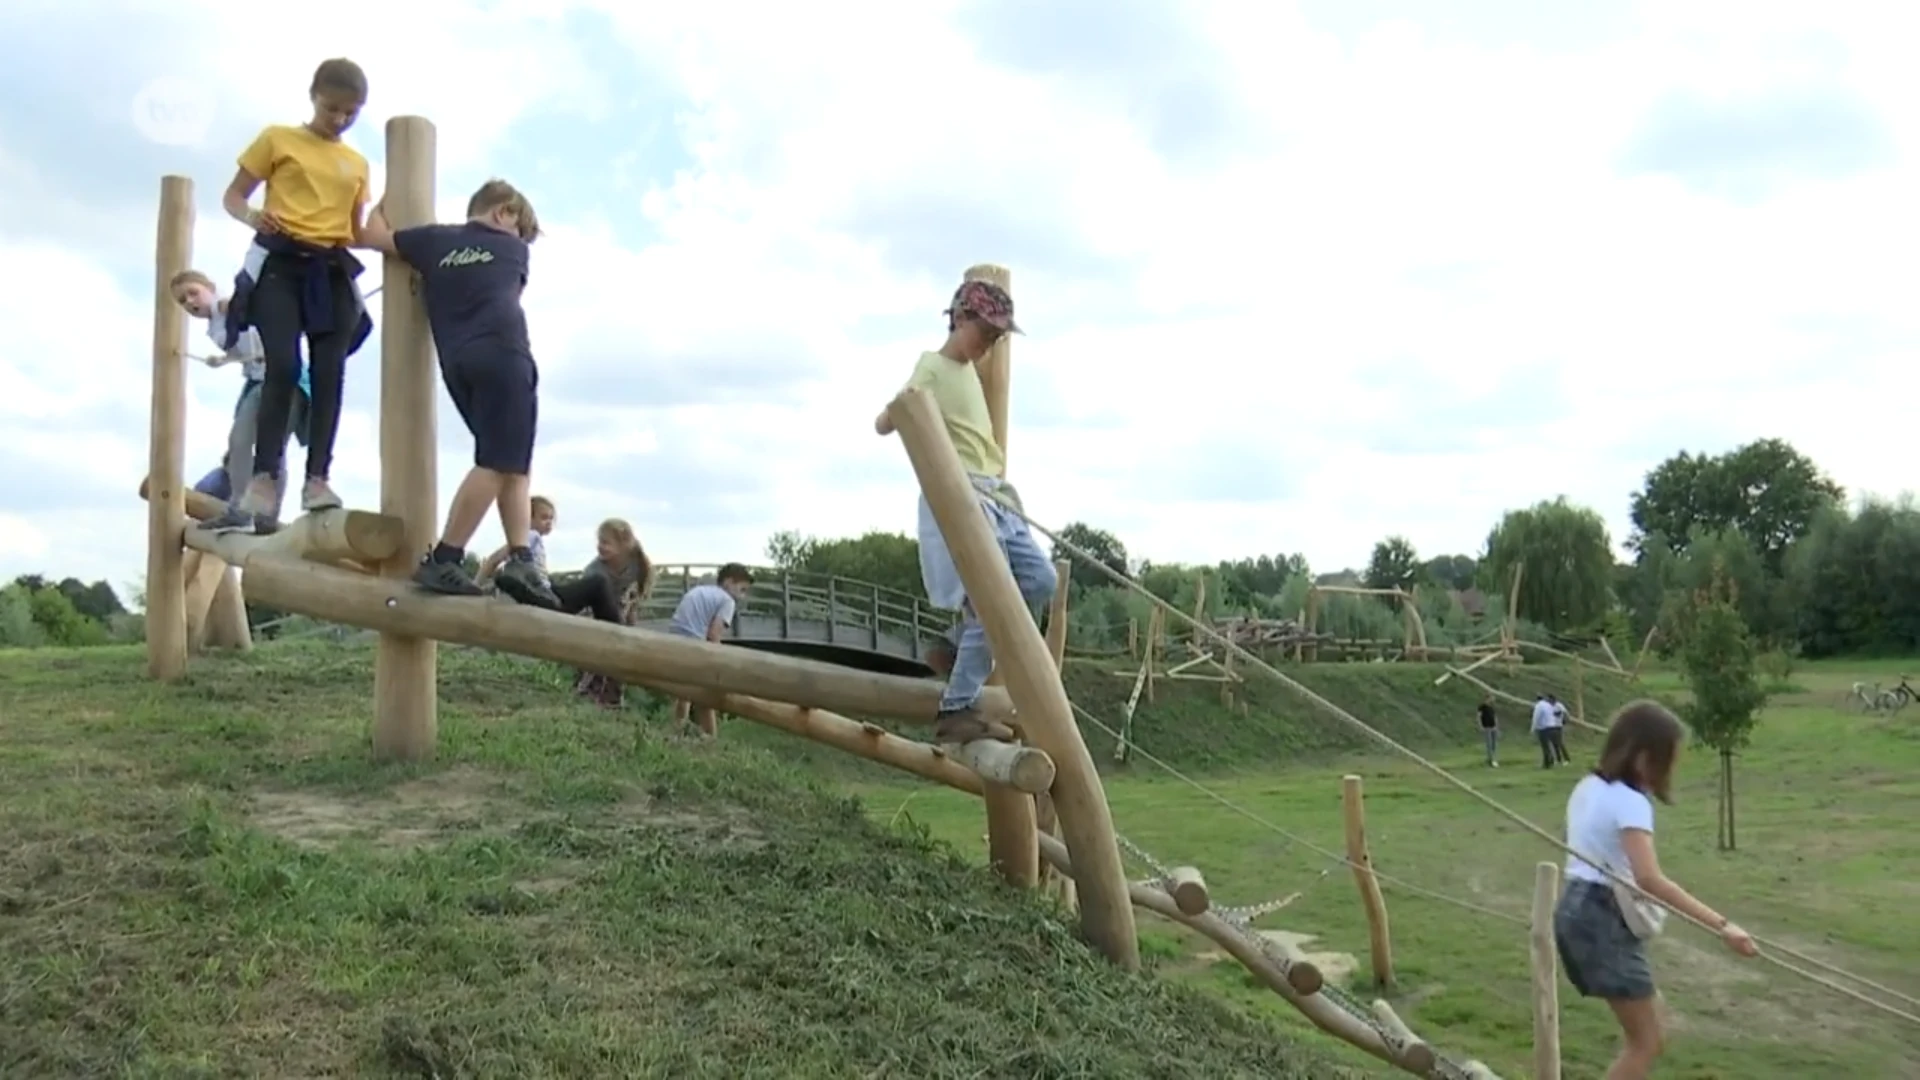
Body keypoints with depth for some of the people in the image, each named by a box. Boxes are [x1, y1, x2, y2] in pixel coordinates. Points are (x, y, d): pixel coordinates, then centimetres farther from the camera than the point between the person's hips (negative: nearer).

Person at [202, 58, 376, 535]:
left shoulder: (357, 164, 20)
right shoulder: (278, 139, 10)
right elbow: (233, 196, 8)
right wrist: (251, 216, -14)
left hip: (333, 270, 4)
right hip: (280, 261, -4)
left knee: (329, 373, -7)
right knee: (283, 367, -17)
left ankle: (317, 479, -9)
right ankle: (262, 482, -18)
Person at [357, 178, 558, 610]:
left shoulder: (435, 239, 23)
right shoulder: (512, 248, 19)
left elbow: (372, 235, 31)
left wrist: (384, 204, 49)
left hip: (457, 362, 5)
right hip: (502, 353, -5)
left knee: (512, 464, 9)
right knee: (499, 463, -10)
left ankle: (520, 559, -4)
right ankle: (443, 559, -16)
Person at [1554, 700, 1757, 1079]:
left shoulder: (1588, 788, 10)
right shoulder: (1629, 802, -19)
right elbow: (1650, 880, -32)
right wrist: (1721, 924, -34)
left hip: (1579, 910, 9)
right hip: (1605, 920, -9)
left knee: (1642, 1035, 19)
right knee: (1645, 1042, -2)